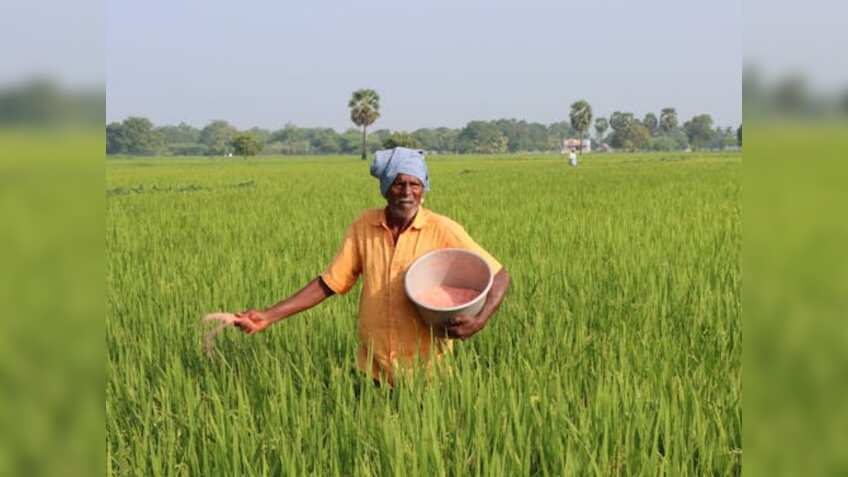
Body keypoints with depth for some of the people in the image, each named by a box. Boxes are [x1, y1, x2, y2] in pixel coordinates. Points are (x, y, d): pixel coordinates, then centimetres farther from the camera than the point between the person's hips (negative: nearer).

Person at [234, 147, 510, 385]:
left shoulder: (443, 231, -10)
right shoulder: (364, 226, -2)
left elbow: (498, 276, -7)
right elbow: (329, 283, 2)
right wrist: (270, 316, -6)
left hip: (426, 371, -2)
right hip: (373, 370, 2)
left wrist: (481, 320, -26)